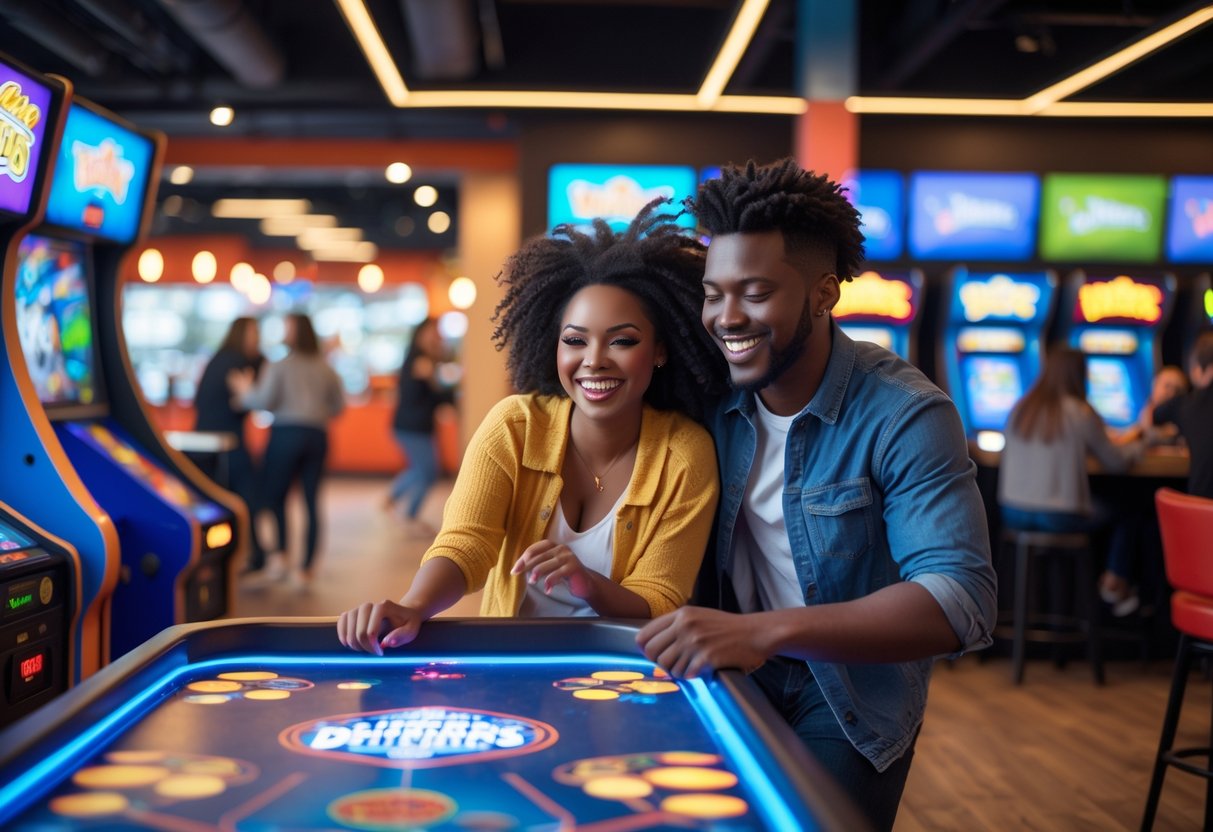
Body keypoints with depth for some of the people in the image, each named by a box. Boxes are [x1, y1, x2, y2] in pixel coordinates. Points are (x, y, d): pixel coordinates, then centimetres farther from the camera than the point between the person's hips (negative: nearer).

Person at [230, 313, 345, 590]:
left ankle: (279, 558, -12)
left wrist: (244, 392, 8)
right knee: (311, 502, 4)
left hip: (287, 434, -4)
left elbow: (264, 401, -10)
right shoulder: (326, 369, 10)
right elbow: (338, 406, 12)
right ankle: (304, 570, 6)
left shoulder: (280, 366, -3)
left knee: (275, 497, 3)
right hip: (317, 436, 4)